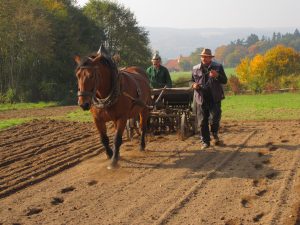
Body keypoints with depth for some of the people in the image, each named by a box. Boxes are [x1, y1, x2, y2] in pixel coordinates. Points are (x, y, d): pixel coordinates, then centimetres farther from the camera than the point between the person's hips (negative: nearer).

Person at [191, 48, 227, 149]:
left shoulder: (218, 67, 4)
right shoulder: (195, 69, 10)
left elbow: (224, 81, 2)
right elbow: (192, 81, 20)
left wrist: (217, 76, -18)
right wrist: (193, 85, -4)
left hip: (214, 99, -2)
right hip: (201, 99, 2)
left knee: (214, 118, -7)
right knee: (202, 122, 2)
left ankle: (215, 134, 23)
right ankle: (205, 141, 13)